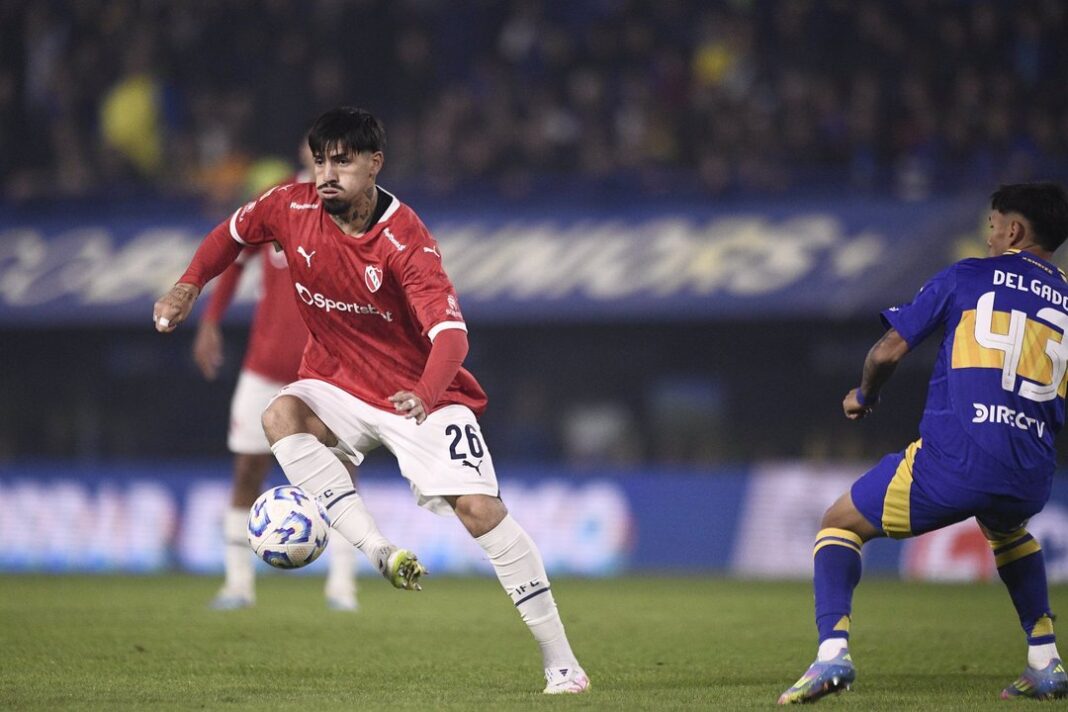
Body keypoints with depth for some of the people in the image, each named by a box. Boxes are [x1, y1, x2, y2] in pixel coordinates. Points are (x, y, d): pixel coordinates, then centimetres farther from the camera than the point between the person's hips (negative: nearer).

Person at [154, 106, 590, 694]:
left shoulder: (405, 242, -23)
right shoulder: (292, 208, -10)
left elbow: (451, 332, -34)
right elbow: (233, 232, 12)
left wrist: (425, 394, -52)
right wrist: (188, 286, -2)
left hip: (420, 394, -4)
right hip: (339, 386, 4)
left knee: (480, 508, -16)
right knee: (280, 417, -29)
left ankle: (560, 661, -9)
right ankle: (379, 552, -33)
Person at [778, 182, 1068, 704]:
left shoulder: (966, 278, 7)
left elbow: (889, 351, 5)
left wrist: (864, 396, 24)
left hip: (953, 459, -4)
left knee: (840, 525, 15)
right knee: (1005, 529, 41)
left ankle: (833, 649, -9)